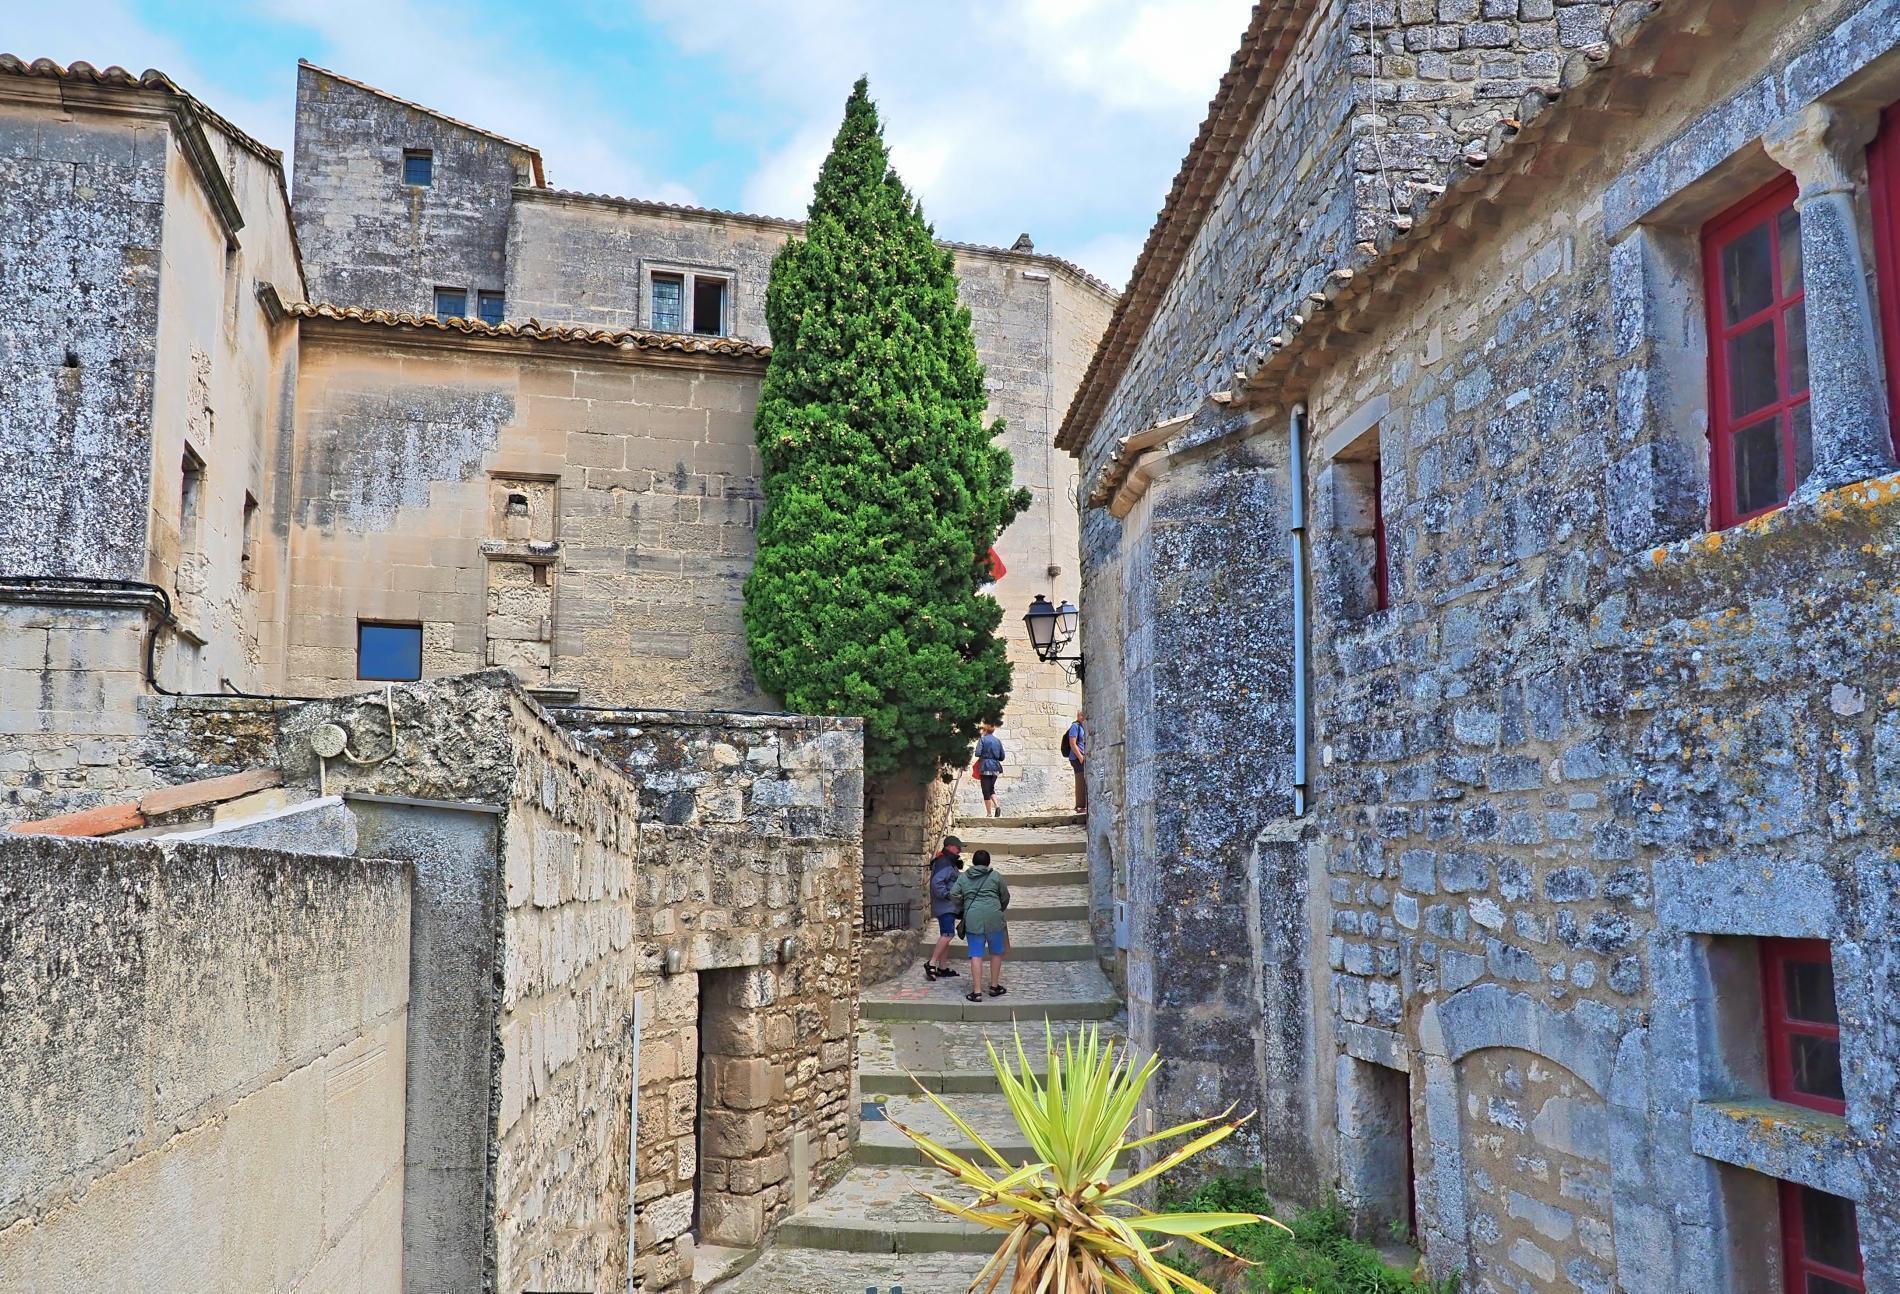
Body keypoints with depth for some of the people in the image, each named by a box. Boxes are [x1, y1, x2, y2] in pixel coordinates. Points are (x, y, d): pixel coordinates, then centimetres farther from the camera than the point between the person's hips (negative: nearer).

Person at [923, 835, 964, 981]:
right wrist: (946, 895, -23)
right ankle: (931, 963, -17)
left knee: (946, 936, 12)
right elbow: (937, 882, -26)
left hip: (949, 906, 11)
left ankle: (942, 967, 16)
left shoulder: (950, 863, 19)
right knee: (947, 934, -18)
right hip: (945, 906, -11)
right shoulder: (943, 863, -15)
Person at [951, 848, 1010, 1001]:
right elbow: (1005, 897, 12)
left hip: (972, 920, 1)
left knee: (976, 955, 3)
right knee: (996, 953, 16)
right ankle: (994, 987, 22)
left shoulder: (963, 877, 10)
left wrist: (961, 910, 17)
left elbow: (954, 894, 1)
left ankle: (977, 992, -1)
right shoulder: (995, 877, 6)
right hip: (993, 918, -1)